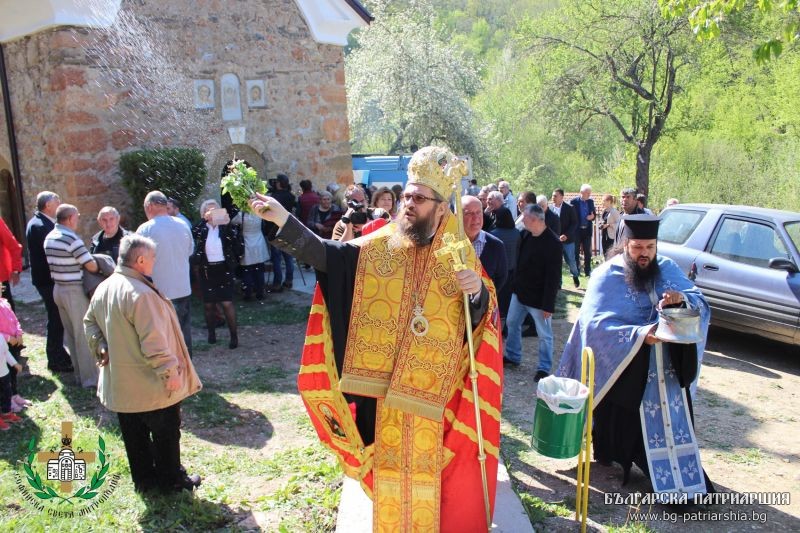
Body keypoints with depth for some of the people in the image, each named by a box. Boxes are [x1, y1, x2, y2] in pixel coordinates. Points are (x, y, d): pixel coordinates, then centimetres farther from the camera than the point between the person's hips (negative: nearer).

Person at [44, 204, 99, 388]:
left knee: (71, 334, 15)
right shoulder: (71, 238, -19)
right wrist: (99, 268, 1)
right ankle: (90, 378, 6)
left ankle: (80, 373, 25)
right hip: (74, 291, -8)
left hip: (58, 288, 8)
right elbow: (92, 266, -19)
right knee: (83, 335, 0)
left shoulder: (49, 237, 7)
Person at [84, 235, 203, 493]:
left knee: (134, 434, 19)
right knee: (166, 433, 11)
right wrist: (170, 371, -19)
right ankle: (171, 480, 26)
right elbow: (154, 341, -27)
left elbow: (90, 322, 17)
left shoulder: (104, 288, 2)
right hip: (152, 384, -8)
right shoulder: (140, 293, -27)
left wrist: (101, 348, 12)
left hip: (120, 382, 8)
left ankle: (143, 480, 34)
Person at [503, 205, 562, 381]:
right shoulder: (526, 235, -1)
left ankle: (544, 368, 22)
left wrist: (548, 305, -20)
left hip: (538, 297, -8)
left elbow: (553, 277, -21)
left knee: (544, 334, 7)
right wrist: (515, 285, 10)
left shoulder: (553, 243, -22)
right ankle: (512, 356, 39)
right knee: (512, 323, 20)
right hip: (520, 291, 8)